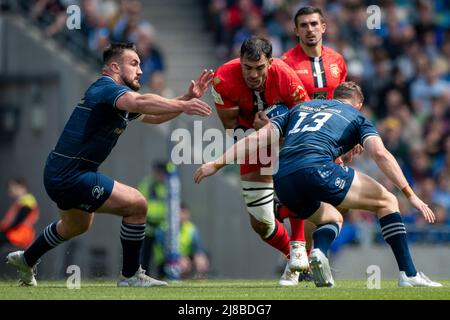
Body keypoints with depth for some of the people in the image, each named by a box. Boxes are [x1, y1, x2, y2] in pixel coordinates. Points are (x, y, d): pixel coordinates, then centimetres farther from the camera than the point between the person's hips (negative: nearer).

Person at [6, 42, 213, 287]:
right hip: (70, 175, -11)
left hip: (59, 175, 11)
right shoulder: (108, 88, -17)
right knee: (136, 204, -15)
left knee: (77, 226, 35)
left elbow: (153, 116, 16)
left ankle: (26, 260, 53)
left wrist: (189, 97, 3)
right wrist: (183, 106, -45)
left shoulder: (112, 93, 15)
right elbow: (140, 103, -38)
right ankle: (130, 276, -5)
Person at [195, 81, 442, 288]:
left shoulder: (302, 107, 33)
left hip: (282, 180, 5)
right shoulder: (356, 116, 22)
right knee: (386, 201, 12)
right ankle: (408, 274, 0)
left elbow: (258, 137, 25)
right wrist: (410, 194, 2)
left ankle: (318, 253, -3)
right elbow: (380, 153, 4)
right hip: (317, 169, -5)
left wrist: (218, 163, 26)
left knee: (332, 219, 31)